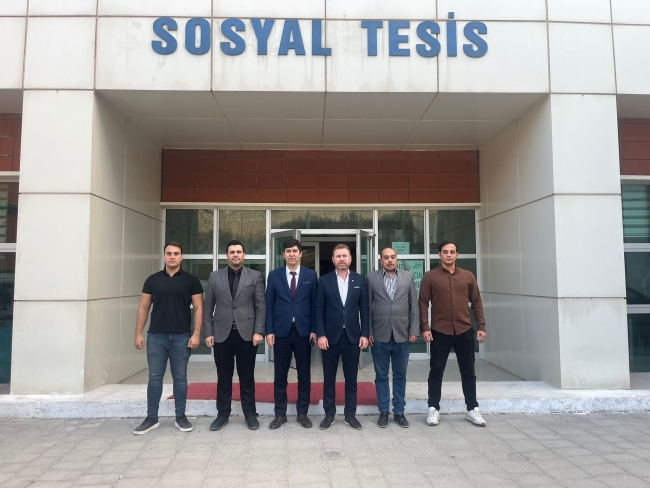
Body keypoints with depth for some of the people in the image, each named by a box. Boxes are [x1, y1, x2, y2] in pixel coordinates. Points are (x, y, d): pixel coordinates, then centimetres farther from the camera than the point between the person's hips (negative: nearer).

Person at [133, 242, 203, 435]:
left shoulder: (191, 280, 1)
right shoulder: (153, 280, 6)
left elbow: (198, 308, -2)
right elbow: (143, 307, 8)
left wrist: (196, 334, -9)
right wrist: (139, 333, 1)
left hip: (181, 336, -1)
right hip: (156, 336, 1)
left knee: (180, 377, 8)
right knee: (154, 377, 7)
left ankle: (180, 416, 20)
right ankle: (151, 418, 19)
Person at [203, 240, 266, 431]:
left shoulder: (255, 276, 2)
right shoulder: (215, 277, 6)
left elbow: (261, 306, -1)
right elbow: (208, 307, 6)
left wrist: (258, 331, -9)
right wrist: (208, 333, -1)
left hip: (247, 334, -1)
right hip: (222, 334, 1)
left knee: (247, 377, 7)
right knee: (223, 377, 9)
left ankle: (250, 414, 20)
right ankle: (222, 414, 23)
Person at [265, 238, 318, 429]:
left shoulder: (311, 275, 2)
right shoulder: (274, 275, 3)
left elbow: (315, 304, 3)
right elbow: (269, 305, 3)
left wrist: (314, 330, -3)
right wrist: (269, 331, -3)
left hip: (303, 331, 0)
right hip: (281, 331, 0)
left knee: (304, 374, 8)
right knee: (280, 375, 8)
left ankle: (302, 413, 21)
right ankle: (280, 414, 20)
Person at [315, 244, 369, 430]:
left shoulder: (359, 280, 3)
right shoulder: (324, 281, 0)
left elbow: (364, 309, 3)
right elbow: (319, 310, -2)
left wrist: (364, 334, -2)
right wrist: (321, 335, -9)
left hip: (352, 336, 1)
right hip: (331, 336, -1)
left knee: (351, 378, 9)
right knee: (329, 378, 8)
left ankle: (350, 414, 22)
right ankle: (329, 414, 21)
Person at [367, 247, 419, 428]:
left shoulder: (408, 277, 5)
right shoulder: (372, 278, 1)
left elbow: (414, 306, 5)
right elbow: (368, 306, 1)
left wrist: (414, 330, -1)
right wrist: (368, 332, -3)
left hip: (402, 335, 1)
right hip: (380, 335, -1)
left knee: (400, 375, 10)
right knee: (381, 376, 9)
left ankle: (399, 411, 22)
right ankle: (383, 411, 20)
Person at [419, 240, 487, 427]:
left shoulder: (468, 276, 6)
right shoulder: (430, 276, -2)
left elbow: (476, 302, 8)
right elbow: (423, 303, -3)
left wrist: (481, 326, 3)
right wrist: (424, 327, -10)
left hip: (464, 331, 2)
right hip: (439, 332, -2)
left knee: (468, 371, 11)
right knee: (436, 371, 6)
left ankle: (472, 409, 24)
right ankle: (433, 409, 17)